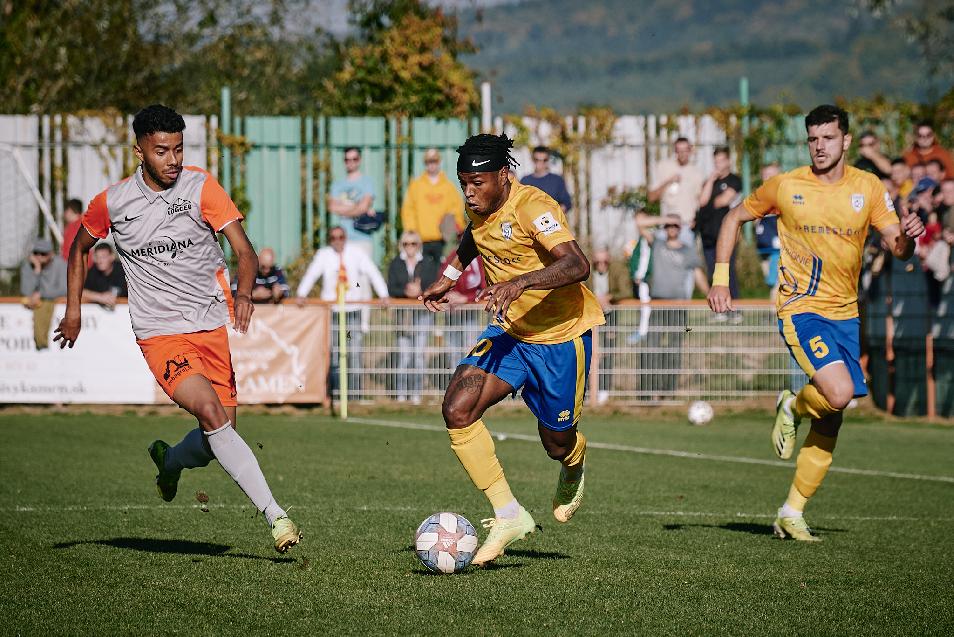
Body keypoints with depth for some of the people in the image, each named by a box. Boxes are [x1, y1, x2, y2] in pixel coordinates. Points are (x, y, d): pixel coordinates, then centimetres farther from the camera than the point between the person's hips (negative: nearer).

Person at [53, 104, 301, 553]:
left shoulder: (201, 187, -4)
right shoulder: (112, 203, 0)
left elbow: (244, 251, -11)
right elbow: (80, 247, 21)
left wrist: (243, 293, -30)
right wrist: (73, 311, 18)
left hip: (214, 326, 2)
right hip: (161, 335, -2)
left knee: (217, 438, 3)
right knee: (211, 413, -23)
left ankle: (169, 462, 40)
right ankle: (275, 516, -25)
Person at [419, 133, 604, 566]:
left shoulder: (532, 207, -25)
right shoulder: (479, 208, 0)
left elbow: (577, 265, -39)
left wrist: (520, 283, -50)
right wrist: (448, 277, 22)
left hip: (560, 335, -6)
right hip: (509, 331, 6)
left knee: (557, 442, 7)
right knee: (457, 410, -17)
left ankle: (573, 467, 48)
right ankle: (508, 515, -11)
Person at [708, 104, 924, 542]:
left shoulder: (868, 188, 2)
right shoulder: (785, 186, -4)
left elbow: (897, 247, -1)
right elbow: (735, 218, 9)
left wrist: (906, 237, -26)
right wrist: (720, 279, 0)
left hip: (845, 313, 4)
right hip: (800, 308, -4)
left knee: (830, 422, 5)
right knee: (839, 392, -26)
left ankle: (792, 513, 16)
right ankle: (792, 406, 8)